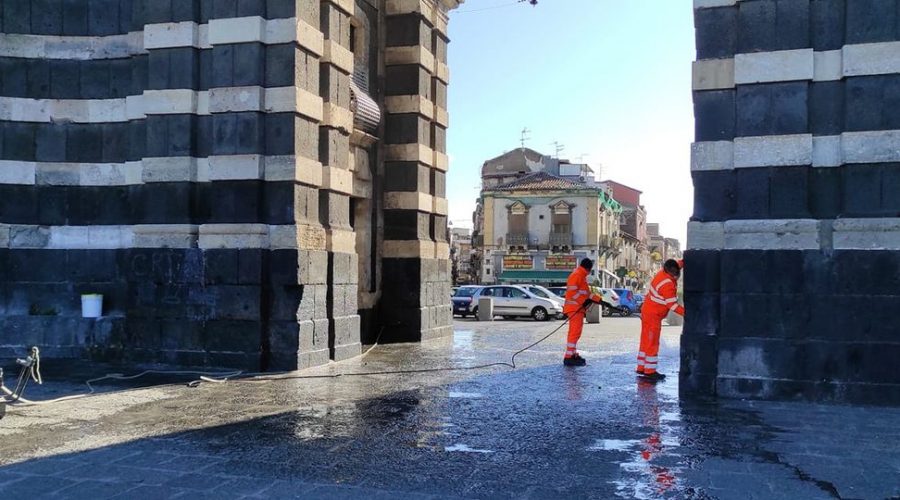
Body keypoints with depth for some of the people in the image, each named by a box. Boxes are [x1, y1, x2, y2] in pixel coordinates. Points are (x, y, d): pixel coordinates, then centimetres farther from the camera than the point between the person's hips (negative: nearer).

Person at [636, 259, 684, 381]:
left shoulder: (663, 273, 1)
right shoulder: (667, 284, -24)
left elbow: (679, 264, 19)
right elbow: (672, 305, -21)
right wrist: (685, 313, -17)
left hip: (647, 311, 9)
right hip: (653, 315, -9)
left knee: (646, 341, 14)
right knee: (652, 343, -3)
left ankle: (642, 368, 21)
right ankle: (650, 371, 2)